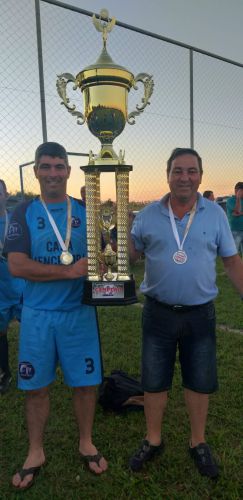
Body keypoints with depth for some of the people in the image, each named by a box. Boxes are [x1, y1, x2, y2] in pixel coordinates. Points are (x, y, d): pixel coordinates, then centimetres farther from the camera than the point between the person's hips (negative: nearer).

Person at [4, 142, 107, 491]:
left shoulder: (85, 211, 3)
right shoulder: (24, 213, -2)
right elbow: (17, 266, -13)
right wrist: (70, 271, -21)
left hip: (79, 312, 1)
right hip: (37, 314, -1)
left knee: (86, 382, 11)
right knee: (35, 386, 12)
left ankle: (86, 443, 37)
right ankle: (36, 452, 36)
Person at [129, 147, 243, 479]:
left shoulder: (215, 214, -1)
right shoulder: (148, 215, -2)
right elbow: (129, 255, 3)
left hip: (200, 314, 0)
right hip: (158, 313, 0)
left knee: (200, 383, 15)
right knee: (154, 382, 13)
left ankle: (198, 443, 39)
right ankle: (153, 440, 37)